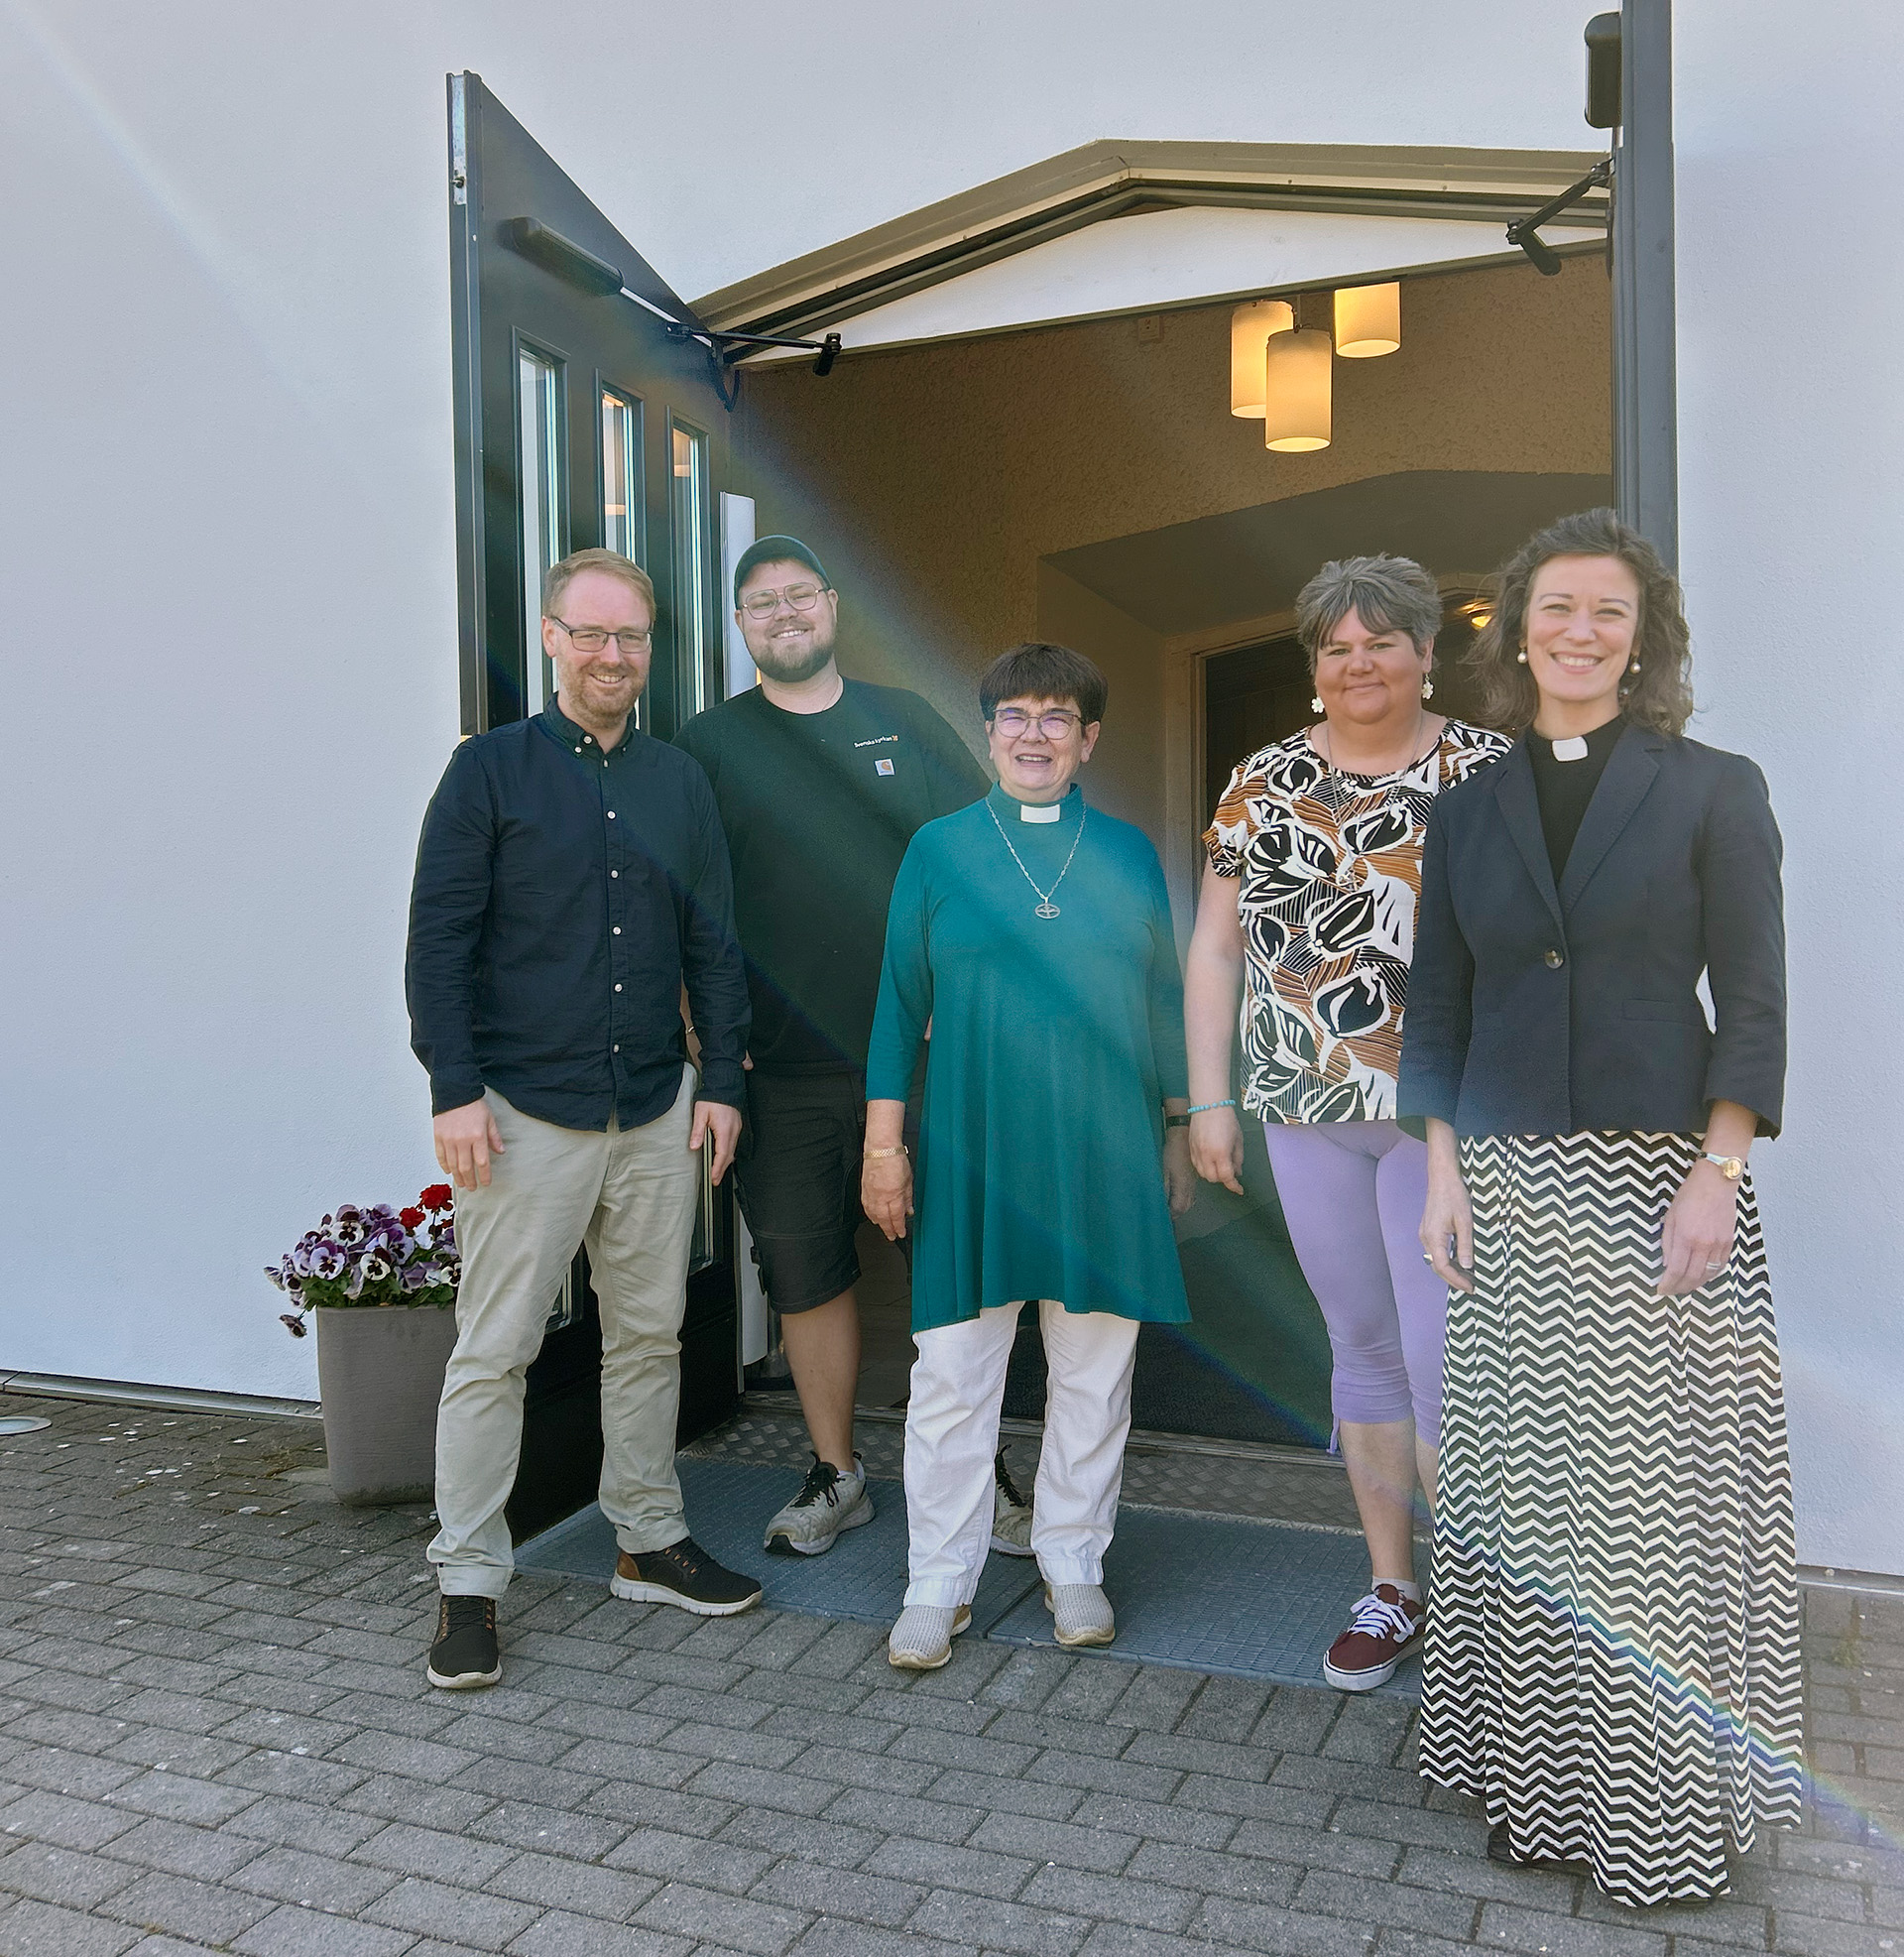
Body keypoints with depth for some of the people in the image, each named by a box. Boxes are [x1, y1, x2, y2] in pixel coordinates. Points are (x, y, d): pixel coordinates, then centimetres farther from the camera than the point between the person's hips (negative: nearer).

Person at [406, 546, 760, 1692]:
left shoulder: (679, 783, 11)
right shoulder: (491, 771, -1)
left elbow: (714, 945, 12)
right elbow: (439, 940, -5)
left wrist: (722, 1078, 6)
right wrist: (456, 1090, -12)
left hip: (657, 1113, 4)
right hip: (524, 1111, -4)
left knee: (651, 1336, 12)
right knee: (495, 1350, 0)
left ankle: (651, 1542, 28)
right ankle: (469, 1585, 12)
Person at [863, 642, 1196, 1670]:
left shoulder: (1128, 852, 7)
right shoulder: (939, 849, 4)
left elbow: (1163, 997, 11)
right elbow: (901, 999, 4)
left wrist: (1179, 1131, 10)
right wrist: (883, 1142, -1)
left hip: (1104, 1151, 2)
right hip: (971, 1149, -1)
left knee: (1093, 1362, 9)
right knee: (952, 1369, 1)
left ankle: (1073, 1561, 26)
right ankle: (939, 1583, 16)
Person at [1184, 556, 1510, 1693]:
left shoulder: (1491, 774, 0)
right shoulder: (1266, 782, 8)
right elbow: (1215, 944, 9)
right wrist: (1209, 1098, 4)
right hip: (1308, 1113, 4)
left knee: (1445, 1363, -4)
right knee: (1364, 1347, 13)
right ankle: (1394, 1590, 27)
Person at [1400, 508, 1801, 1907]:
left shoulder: (1714, 791, 1)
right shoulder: (1468, 809, 10)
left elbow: (1753, 1004, -3)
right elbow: (1439, 1009, 11)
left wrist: (1718, 1177, -12)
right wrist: (1444, 1170, 2)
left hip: (1659, 1178, -3)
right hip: (1510, 1187, 3)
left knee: (1660, 1489, 2)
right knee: (1523, 1489, 7)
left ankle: (1667, 1804, 19)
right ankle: (1544, 1783, 23)